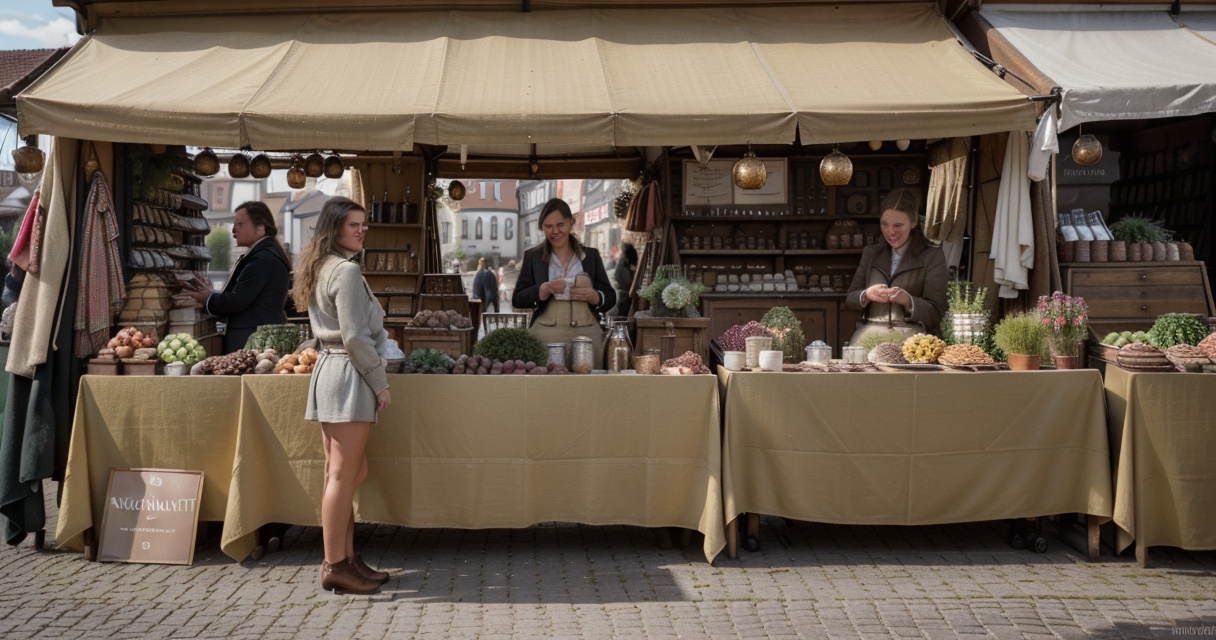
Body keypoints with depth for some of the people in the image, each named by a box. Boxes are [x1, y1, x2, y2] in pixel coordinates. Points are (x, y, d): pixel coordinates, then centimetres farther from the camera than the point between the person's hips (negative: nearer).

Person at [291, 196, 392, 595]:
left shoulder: (320, 269, 18)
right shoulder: (347, 271, -12)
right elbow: (355, 337, -17)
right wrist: (381, 383, -10)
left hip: (327, 368, 10)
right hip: (348, 373, -10)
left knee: (349, 472, 13)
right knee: (343, 476, -5)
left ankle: (346, 559, 18)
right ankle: (335, 567, 0)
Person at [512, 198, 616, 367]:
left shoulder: (591, 255, 12)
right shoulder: (532, 256, 10)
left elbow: (610, 298, 12)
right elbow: (517, 299, 4)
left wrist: (593, 296, -10)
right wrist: (543, 290, -14)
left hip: (587, 336, 1)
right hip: (545, 338, -1)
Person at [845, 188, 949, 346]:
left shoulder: (932, 256, 6)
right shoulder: (870, 253, 18)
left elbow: (935, 314, 0)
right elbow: (849, 300, 17)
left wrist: (908, 301, -20)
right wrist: (866, 295, -6)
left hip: (910, 335, -3)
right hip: (869, 333, 3)